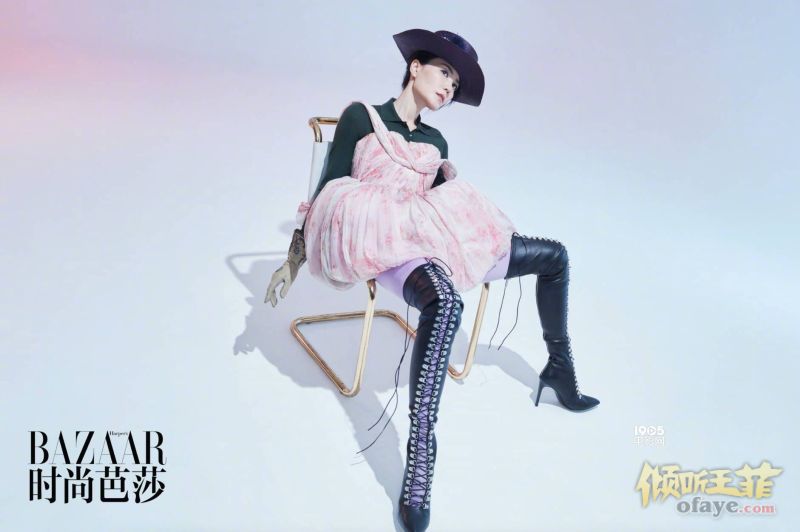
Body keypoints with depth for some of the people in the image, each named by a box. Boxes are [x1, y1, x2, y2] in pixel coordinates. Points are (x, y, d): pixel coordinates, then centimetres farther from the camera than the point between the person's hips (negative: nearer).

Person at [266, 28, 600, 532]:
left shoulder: (435, 141, 23)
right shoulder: (361, 116, 7)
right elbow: (327, 190, 2)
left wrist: (451, 180, -2)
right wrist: (293, 261, -2)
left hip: (431, 238, 7)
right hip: (381, 241, -7)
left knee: (554, 255, 9)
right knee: (445, 301, -43)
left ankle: (559, 370, 24)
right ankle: (418, 476, -45)